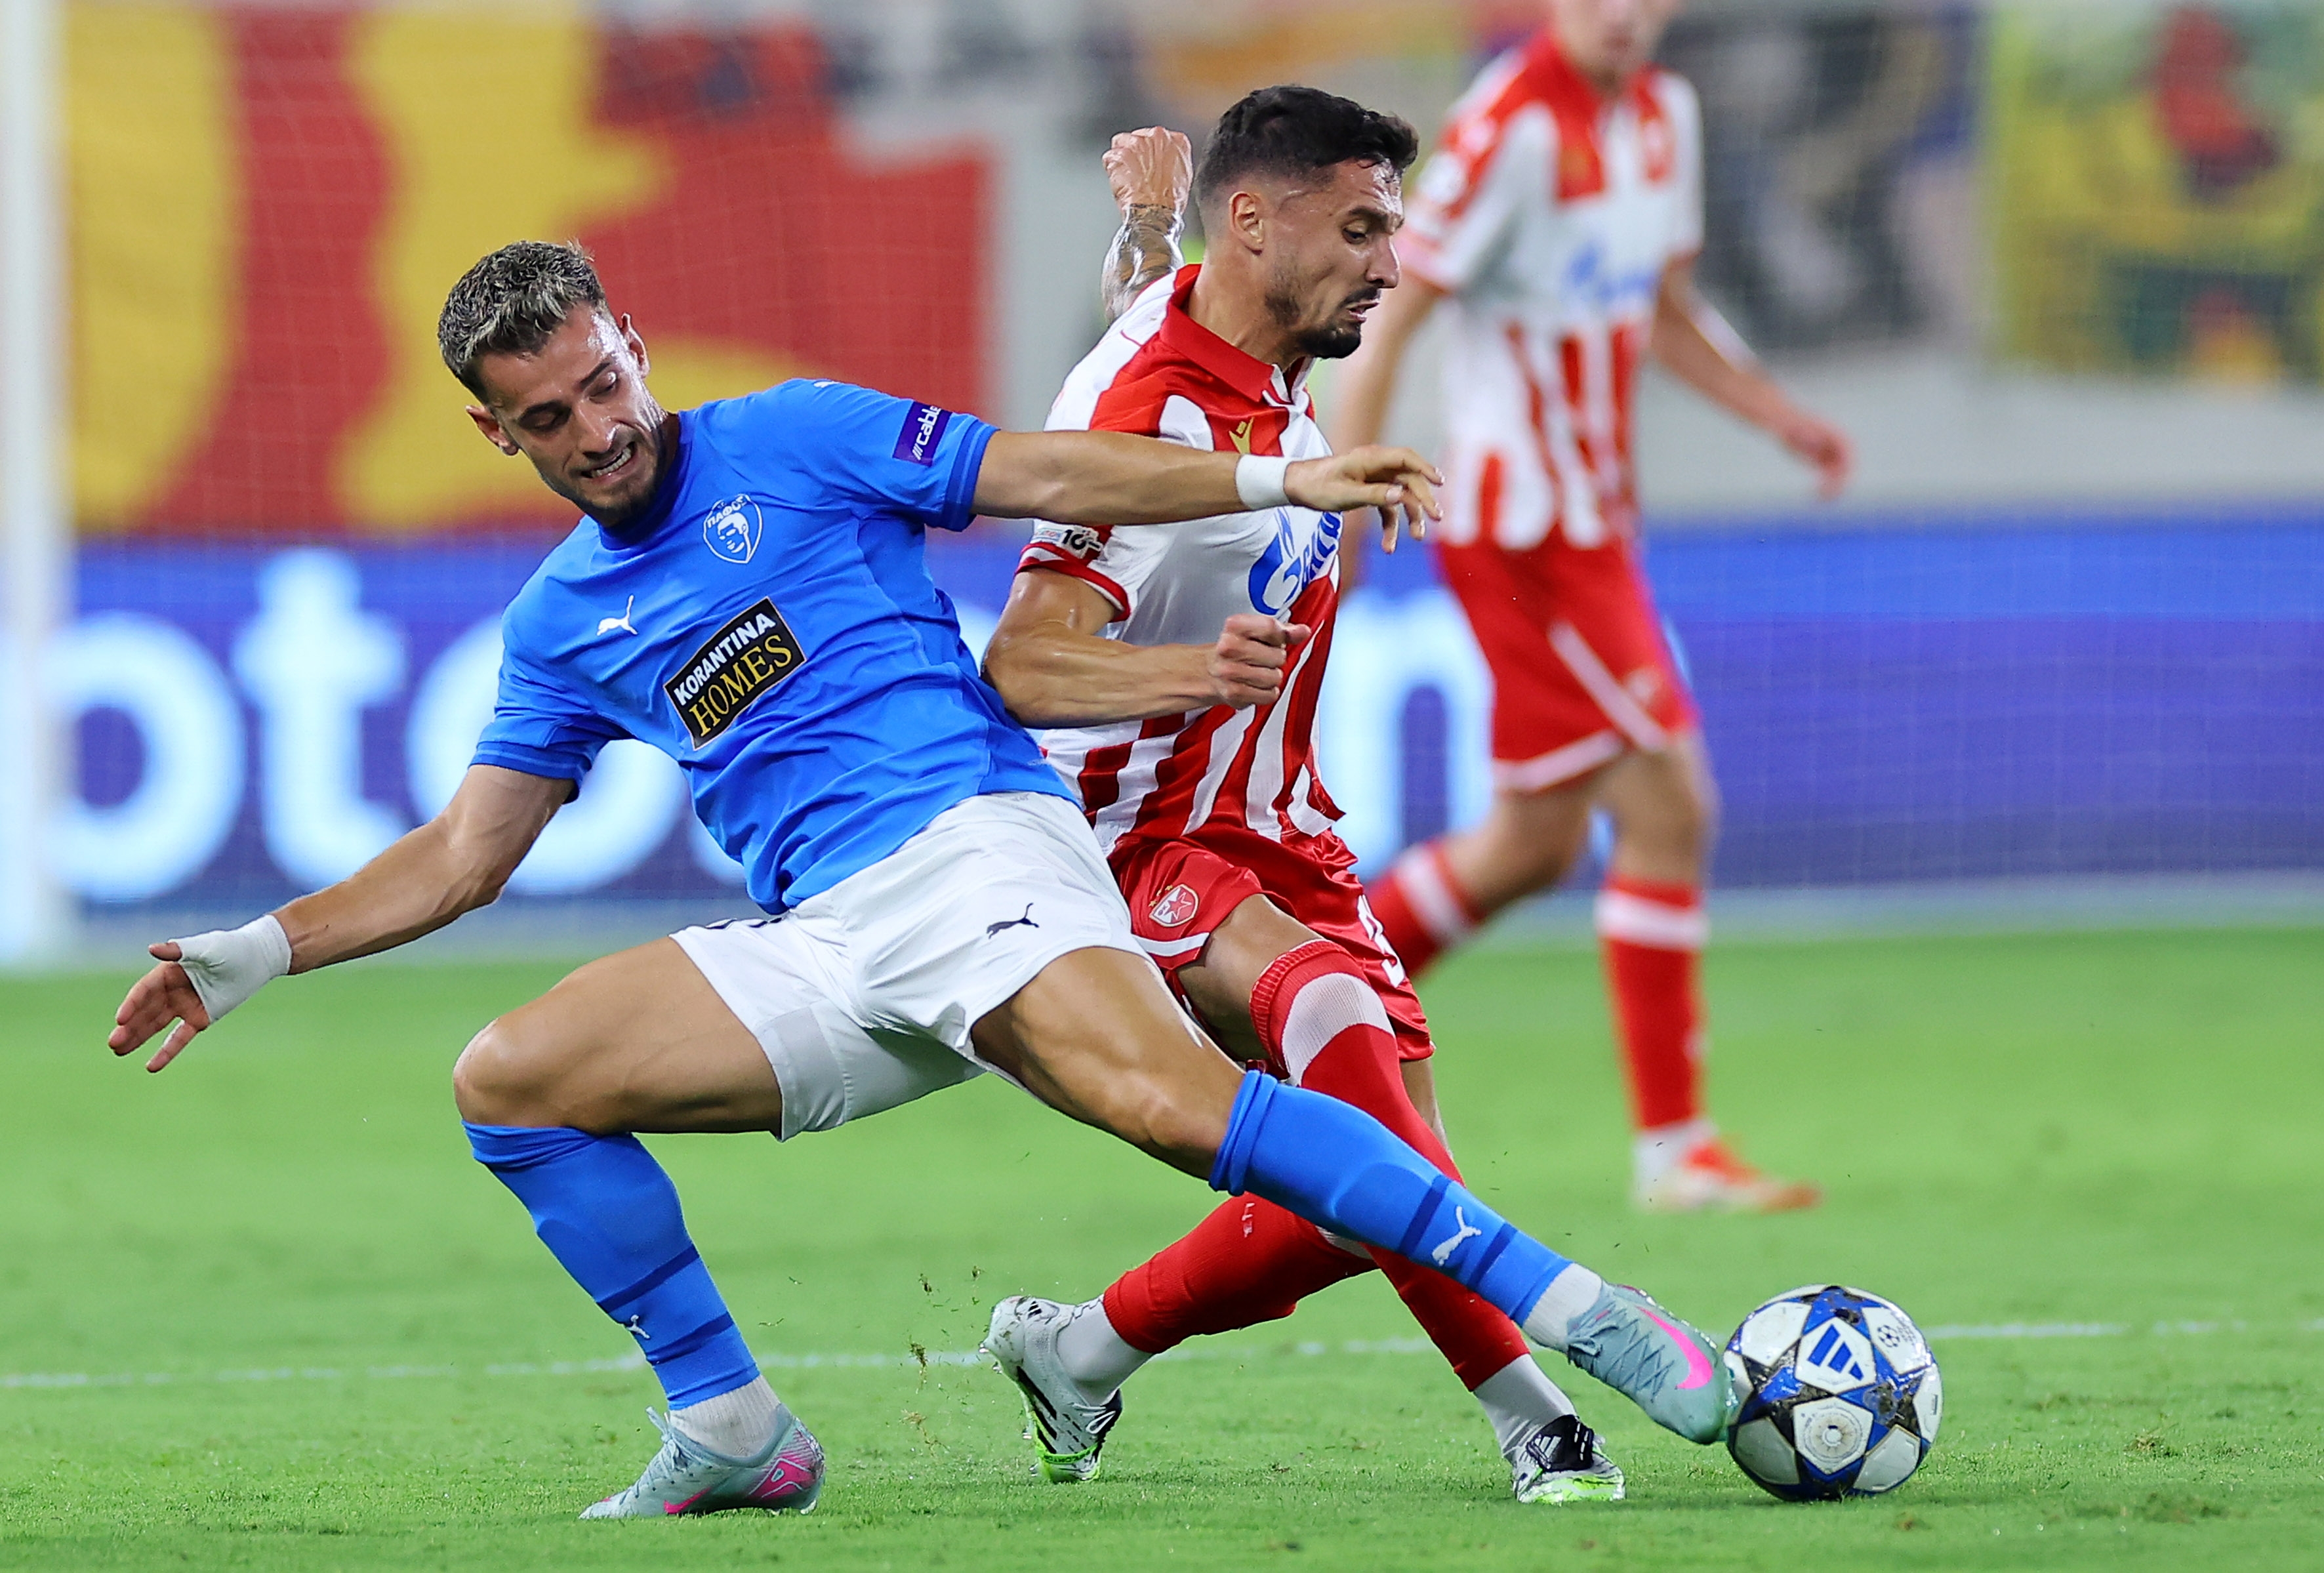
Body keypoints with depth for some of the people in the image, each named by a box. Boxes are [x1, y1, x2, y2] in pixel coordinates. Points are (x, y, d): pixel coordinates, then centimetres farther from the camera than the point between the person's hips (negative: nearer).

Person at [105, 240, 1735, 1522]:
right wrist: (253, 956, 14)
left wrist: (1279, 477, -9)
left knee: (1160, 1096, -31)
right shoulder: (562, 624, 19)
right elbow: (464, 855, 23)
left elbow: (1051, 474, 3)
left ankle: (1581, 1313, -35)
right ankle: (731, 1432, 0)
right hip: (817, 946, 6)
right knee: (507, 1081, -7)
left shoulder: (791, 443, 6)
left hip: (969, 842, -6)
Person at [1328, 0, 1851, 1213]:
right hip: (1525, 527, -9)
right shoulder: (1511, 128, -18)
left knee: (1536, 843, 15)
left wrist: (1779, 416, 9)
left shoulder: (1664, 115, 9)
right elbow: (1386, 317, -17)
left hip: (1593, 521, 9)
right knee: (1667, 806, -11)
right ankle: (1673, 1147, -5)